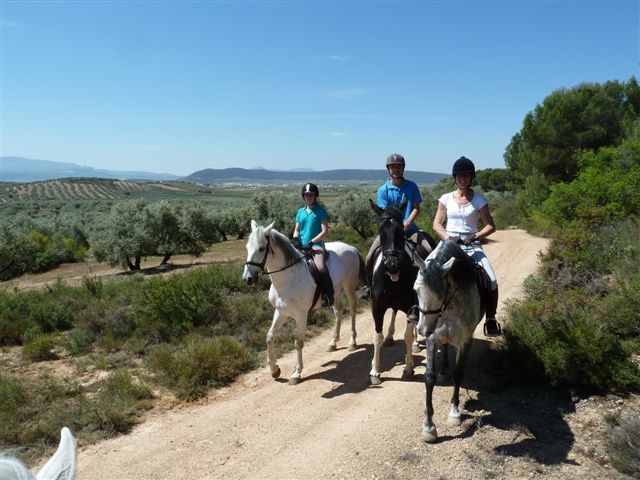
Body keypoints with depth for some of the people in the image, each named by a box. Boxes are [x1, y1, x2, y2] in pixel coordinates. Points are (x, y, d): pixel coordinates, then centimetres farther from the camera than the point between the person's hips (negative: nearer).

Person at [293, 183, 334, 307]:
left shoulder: (320, 211, 0)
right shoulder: (300, 212, 16)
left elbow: (325, 231, -7)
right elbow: (296, 229, 18)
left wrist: (311, 242, -16)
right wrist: (295, 238, -5)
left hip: (316, 245, -6)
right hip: (301, 246, 6)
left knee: (320, 267, -31)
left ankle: (328, 296, -18)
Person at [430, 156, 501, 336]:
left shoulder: (479, 200, 4)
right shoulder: (446, 199, 7)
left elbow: (490, 226, 2)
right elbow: (437, 224, 7)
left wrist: (475, 236, -16)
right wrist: (447, 237, -12)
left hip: (471, 244, -1)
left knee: (491, 281, -18)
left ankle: (490, 318, 1)